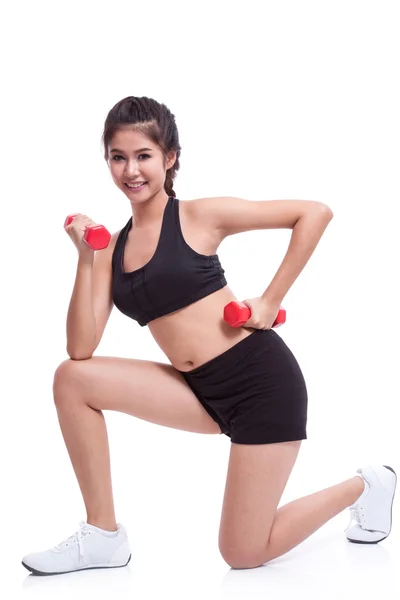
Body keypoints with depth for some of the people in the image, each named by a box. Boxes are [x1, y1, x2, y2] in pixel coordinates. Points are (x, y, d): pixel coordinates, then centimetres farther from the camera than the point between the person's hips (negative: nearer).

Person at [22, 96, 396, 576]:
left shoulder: (198, 217, -7)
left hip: (262, 380, -6)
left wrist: (270, 301, -11)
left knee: (243, 555, -2)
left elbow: (315, 212, -9)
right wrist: (86, 258, -8)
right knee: (72, 379, -8)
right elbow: (81, 350, -2)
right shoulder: (114, 248, 8)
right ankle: (103, 535, 2)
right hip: (203, 392, 6)